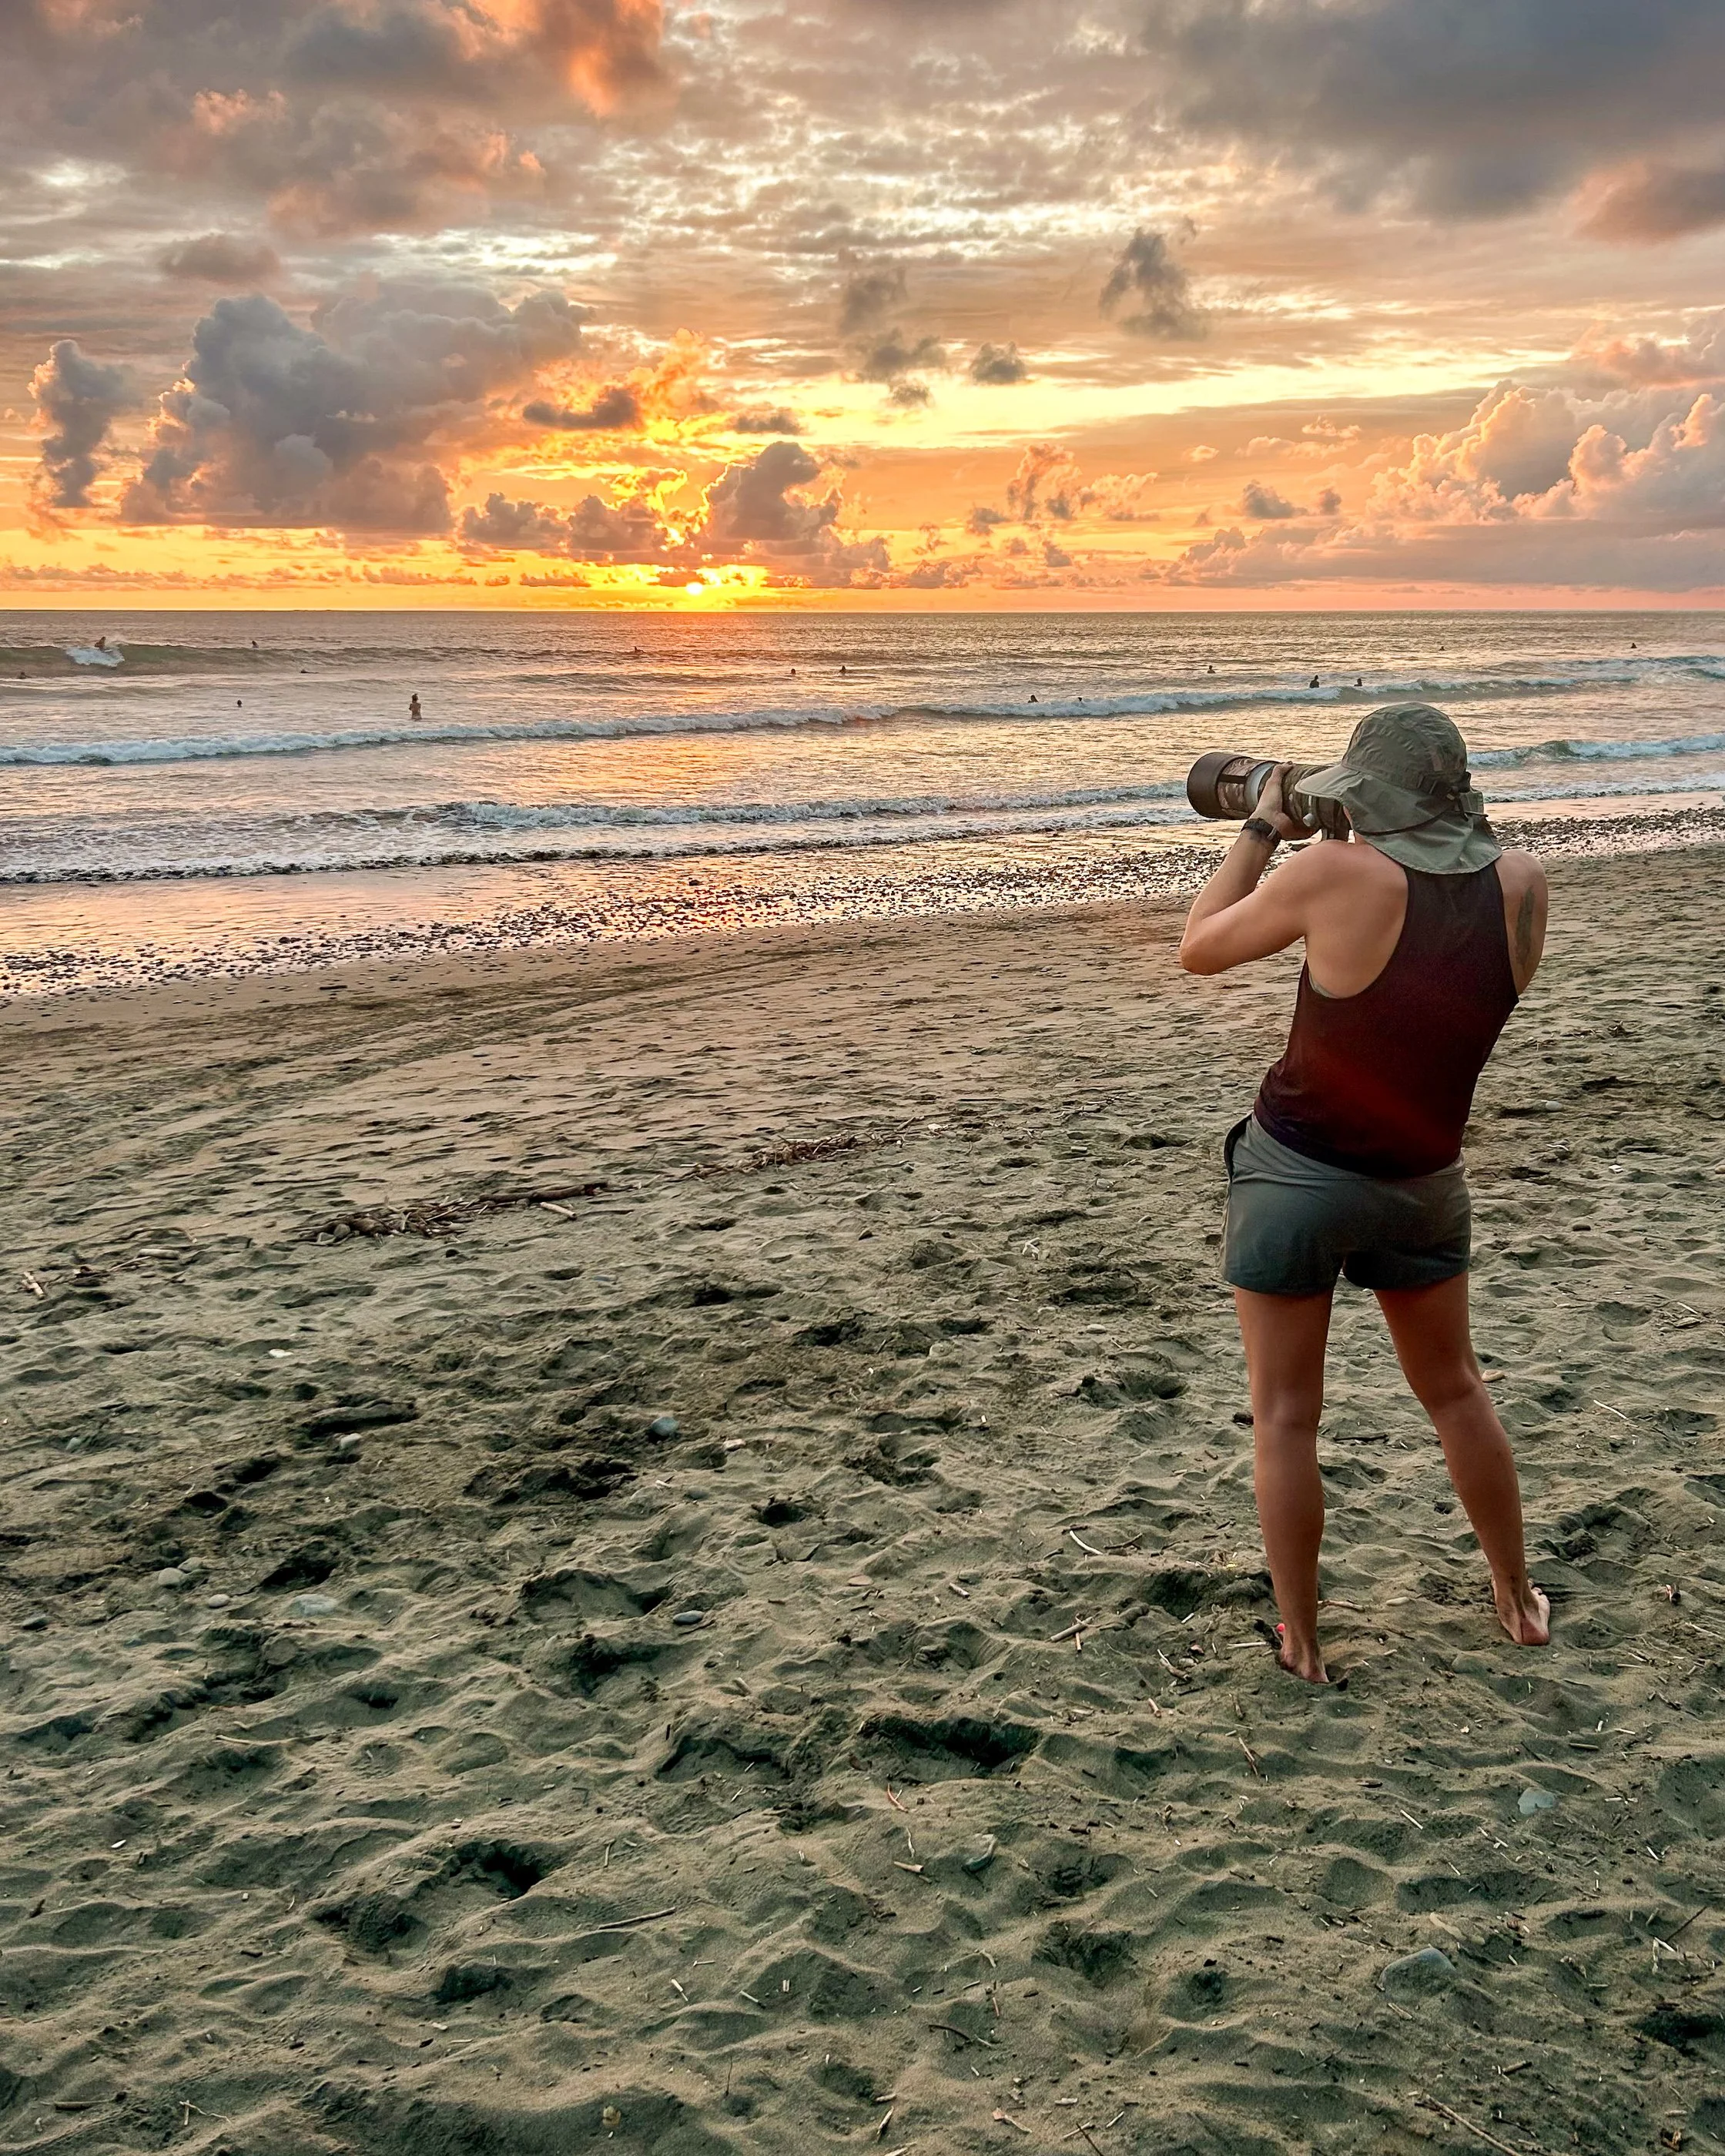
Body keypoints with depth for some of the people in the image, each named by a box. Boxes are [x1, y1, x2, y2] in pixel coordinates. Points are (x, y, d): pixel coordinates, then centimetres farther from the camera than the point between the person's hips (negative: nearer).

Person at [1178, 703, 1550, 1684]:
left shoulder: (1339, 875, -20)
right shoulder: (1522, 885, -8)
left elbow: (1199, 948, -7)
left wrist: (1260, 832, 3)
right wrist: (1456, 829, 11)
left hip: (1295, 1172, -4)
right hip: (1424, 1182, 4)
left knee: (1286, 1417, 9)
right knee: (1457, 1393, 24)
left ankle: (1300, 1642, 19)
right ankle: (1519, 1601, 37)